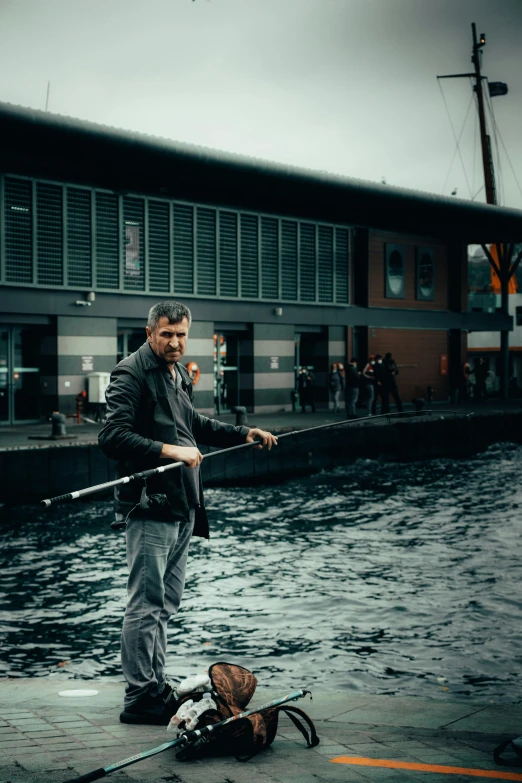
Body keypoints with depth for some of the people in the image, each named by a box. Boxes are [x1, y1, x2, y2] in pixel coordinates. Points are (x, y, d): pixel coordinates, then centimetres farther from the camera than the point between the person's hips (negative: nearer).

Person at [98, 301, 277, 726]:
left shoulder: (179, 374, 18)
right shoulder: (131, 374, -11)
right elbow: (113, 436, -21)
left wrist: (243, 434, 27)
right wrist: (168, 451, -26)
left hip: (183, 506, 9)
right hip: (150, 506, -9)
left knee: (166, 603, 14)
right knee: (146, 604, -7)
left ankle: (157, 687, 22)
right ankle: (139, 698, -1)